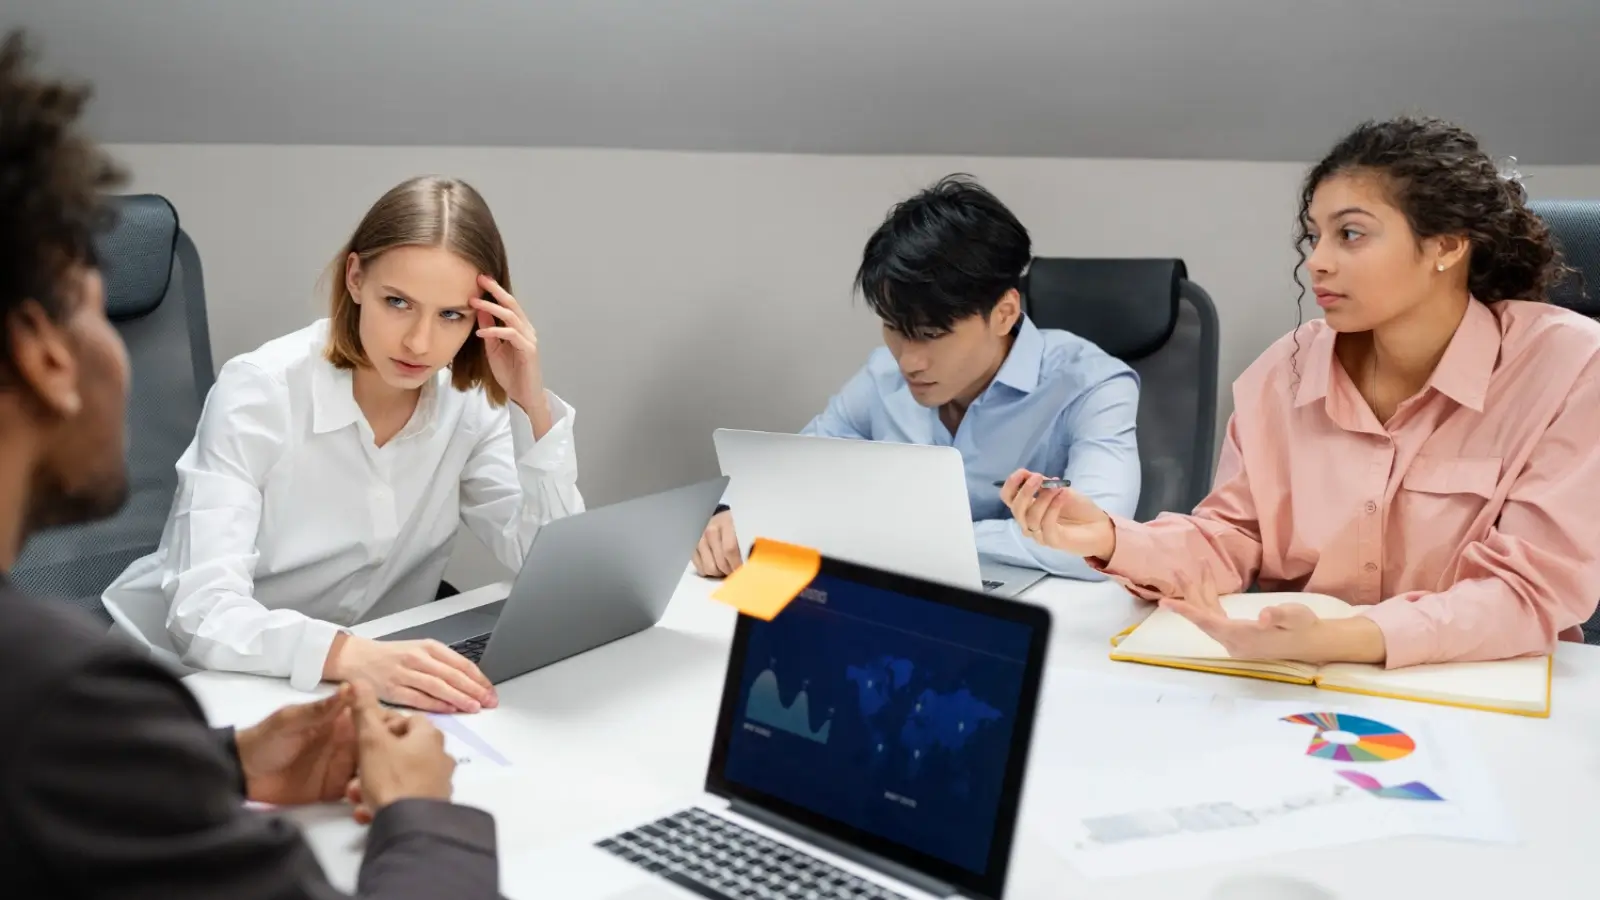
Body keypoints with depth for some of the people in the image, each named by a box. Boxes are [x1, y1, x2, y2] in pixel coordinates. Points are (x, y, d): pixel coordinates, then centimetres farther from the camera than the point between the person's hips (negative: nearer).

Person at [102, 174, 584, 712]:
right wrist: (354, 656, -45)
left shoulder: (469, 402, -6)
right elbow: (204, 615, -28)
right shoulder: (260, 393, -19)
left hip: (359, 687, 4)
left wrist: (532, 406, -19)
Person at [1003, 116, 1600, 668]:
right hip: (1296, 688, 2)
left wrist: (1330, 640, -30)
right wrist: (1112, 540, -18)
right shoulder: (1288, 370, -2)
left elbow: (1530, 592, -16)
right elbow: (1233, 542, 2)